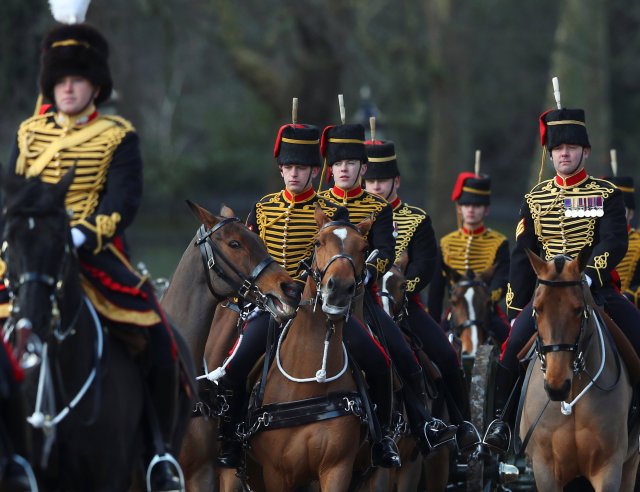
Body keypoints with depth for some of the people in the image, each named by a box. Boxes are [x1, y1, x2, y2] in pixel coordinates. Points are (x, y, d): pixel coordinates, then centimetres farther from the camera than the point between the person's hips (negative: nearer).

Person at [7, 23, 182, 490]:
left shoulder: (118, 136, 3)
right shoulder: (30, 133, 14)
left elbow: (124, 197, -9)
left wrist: (87, 233, -27)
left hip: (97, 254, -3)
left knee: (159, 338, -17)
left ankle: (161, 451, -4)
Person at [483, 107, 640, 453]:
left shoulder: (606, 195, 3)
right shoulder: (535, 200, 11)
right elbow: (522, 258, 11)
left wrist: (588, 274, -29)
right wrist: (516, 308, 4)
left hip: (597, 288, -1)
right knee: (512, 349, -17)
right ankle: (501, 421, -2)